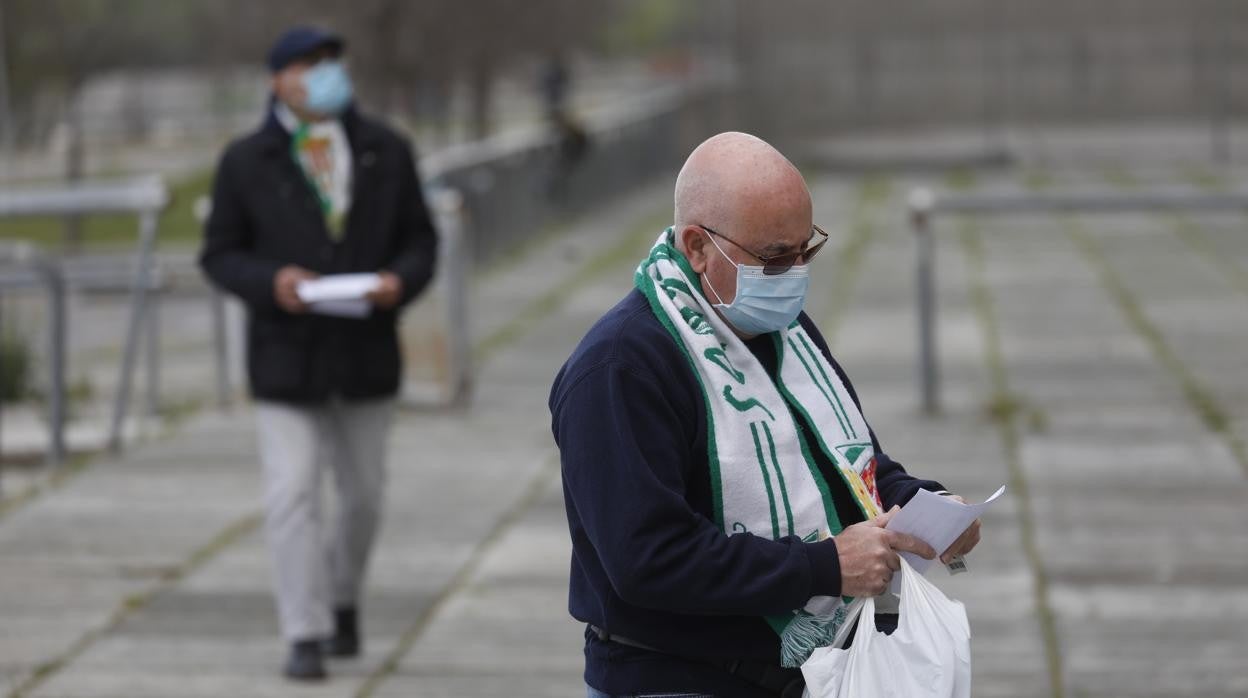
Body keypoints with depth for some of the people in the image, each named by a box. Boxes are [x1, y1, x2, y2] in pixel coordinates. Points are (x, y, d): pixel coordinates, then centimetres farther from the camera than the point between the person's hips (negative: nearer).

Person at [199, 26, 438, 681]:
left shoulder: (387, 152, 2)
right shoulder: (246, 162, -3)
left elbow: (420, 239, 6)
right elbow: (220, 253, 0)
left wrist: (401, 281, -16)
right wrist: (270, 282, -20)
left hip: (367, 352, 2)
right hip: (285, 355, -2)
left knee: (363, 492, 12)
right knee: (292, 494, -9)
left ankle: (342, 599, 36)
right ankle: (305, 635, -4)